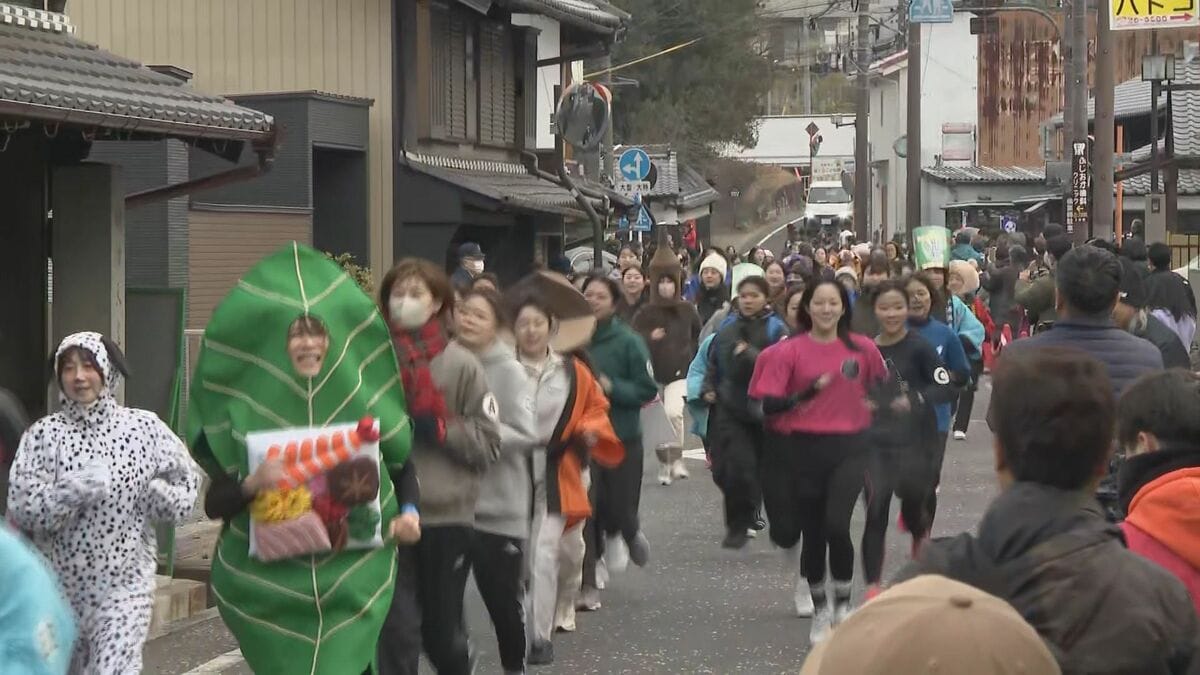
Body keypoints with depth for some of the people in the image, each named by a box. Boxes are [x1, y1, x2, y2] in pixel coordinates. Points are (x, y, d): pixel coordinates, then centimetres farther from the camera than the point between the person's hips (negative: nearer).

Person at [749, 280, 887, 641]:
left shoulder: (863, 348, 0)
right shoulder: (789, 351, -5)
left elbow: (882, 388, 18)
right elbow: (768, 404, -12)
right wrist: (809, 391, -23)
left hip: (848, 448, -1)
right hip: (803, 449, 1)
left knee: (837, 525, -18)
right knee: (812, 533, 10)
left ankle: (843, 604, 4)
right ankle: (819, 611, 30)